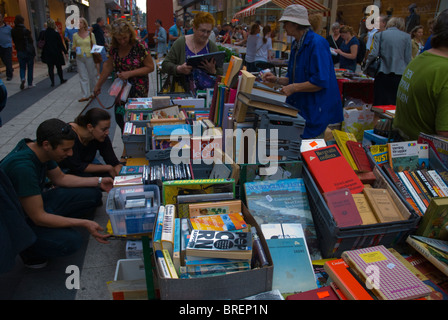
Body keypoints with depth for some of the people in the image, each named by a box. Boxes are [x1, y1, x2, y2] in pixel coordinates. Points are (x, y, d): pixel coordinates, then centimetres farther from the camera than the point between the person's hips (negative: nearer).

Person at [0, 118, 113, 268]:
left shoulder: (41, 149, -8)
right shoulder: (23, 167, -35)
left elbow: (60, 178, 9)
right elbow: (38, 217, -30)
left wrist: (99, 182, 2)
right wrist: (84, 223, -33)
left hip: (38, 201, 8)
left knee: (93, 194, 0)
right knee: (71, 241, -29)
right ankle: (30, 251, -1)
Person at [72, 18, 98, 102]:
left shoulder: (91, 34, 1)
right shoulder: (75, 35, 6)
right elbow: (74, 47, 12)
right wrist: (76, 49, -9)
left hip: (89, 57, -1)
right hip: (80, 58, 1)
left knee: (92, 76, 7)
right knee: (83, 77, -1)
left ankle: (92, 92, 24)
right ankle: (85, 95, 0)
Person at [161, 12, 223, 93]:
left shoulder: (212, 46, 10)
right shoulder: (180, 43, 3)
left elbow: (220, 73, 9)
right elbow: (165, 65, 3)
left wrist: (213, 70, -14)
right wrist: (178, 69, -17)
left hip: (210, 92, 1)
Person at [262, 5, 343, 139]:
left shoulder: (317, 43, -17)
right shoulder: (296, 45, 12)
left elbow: (321, 82, -23)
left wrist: (293, 88, -18)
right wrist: (277, 80, 5)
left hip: (316, 110, -9)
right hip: (297, 107, 9)